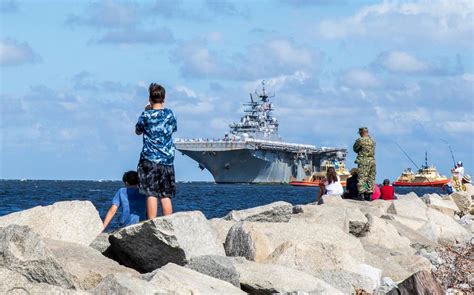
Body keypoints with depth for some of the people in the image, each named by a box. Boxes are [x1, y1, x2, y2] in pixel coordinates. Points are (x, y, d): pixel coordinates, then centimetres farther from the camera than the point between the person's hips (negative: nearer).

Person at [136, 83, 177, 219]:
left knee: (151, 195, -4)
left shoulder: (146, 115, -5)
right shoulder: (169, 114, 1)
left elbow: (138, 131, 13)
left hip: (149, 159, -3)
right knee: (166, 196, 6)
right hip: (167, 160, 3)